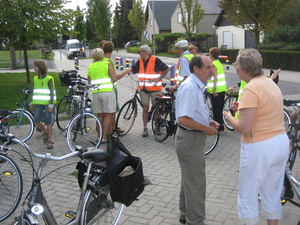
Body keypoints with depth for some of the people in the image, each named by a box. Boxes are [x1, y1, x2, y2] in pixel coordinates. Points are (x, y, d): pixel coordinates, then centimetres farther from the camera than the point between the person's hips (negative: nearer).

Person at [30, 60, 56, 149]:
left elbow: (52, 92, -8)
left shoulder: (49, 79, -7)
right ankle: (45, 132, 26)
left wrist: (51, 105, -13)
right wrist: (32, 104, 15)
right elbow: (34, 92, 17)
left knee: (48, 122, -1)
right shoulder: (35, 79, 10)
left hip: (47, 103, -5)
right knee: (36, 121, -1)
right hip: (38, 103, 5)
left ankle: (49, 141, 7)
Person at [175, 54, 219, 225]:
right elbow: (183, 119, -28)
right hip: (190, 139, -11)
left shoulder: (198, 86, 10)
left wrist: (208, 122, 7)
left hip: (194, 138, 11)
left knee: (190, 178, 21)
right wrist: (207, 129, -18)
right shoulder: (189, 87, -22)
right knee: (196, 181, 0)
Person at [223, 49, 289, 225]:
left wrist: (229, 117, -5)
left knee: (248, 195, 8)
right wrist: (243, 108, 10)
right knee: (273, 194, 20)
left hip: (259, 147, -9)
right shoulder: (271, 83, 9)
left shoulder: (251, 88, -18)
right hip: (282, 142, 9)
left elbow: (244, 128, -23)